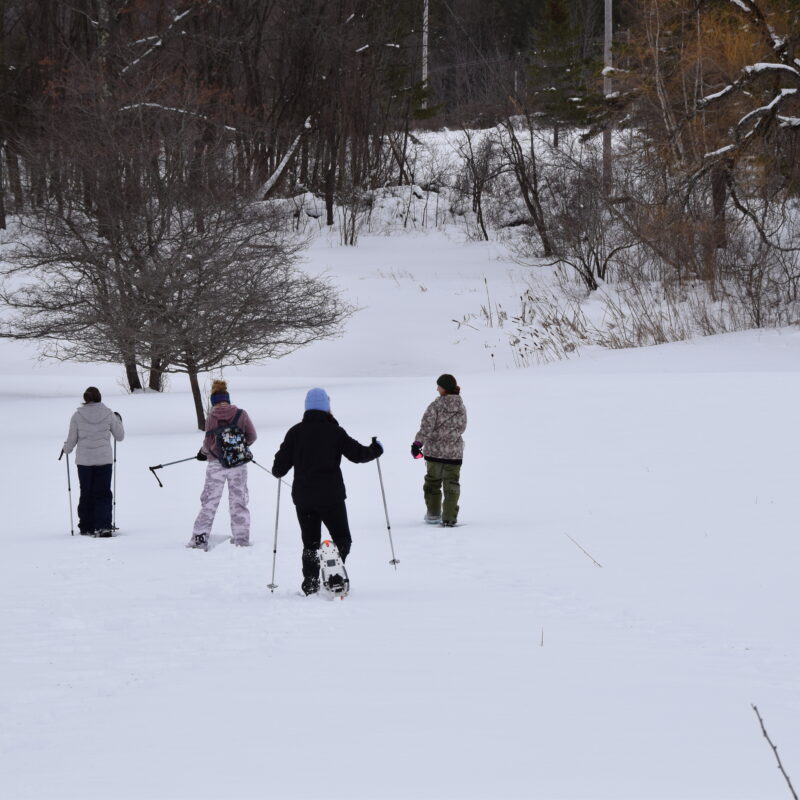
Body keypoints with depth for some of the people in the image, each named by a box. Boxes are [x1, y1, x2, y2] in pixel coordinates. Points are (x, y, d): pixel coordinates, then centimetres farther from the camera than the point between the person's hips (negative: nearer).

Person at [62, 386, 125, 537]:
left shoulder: (77, 416, -5)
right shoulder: (108, 414, -4)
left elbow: (71, 440, 1)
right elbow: (120, 436, 7)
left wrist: (66, 449, 23)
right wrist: (118, 420, 24)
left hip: (84, 461, 0)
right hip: (104, 460, 0)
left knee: (86, 494, 12)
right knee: (103, 494, 4)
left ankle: (86, 528, 15)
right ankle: (103, 526, -11)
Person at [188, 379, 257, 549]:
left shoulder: (211, 417, -7)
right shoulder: (241, 414, -4)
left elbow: (209, 443, -7)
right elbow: (252, 436, 2)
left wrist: (203, 452, 14)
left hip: (216, 464, -1)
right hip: (238, 464, 1)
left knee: (209, 502, 7)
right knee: (238, 502, 11)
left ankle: (199, 539, 2)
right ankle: (241, 539, 8)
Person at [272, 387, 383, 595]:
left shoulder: (295, 432, 1)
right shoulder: (334, 431, -7)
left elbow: (280, 467, 1)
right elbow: (358, 454, -5)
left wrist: (278, 471, 25)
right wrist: (376, 449, 15)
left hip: (303, 497, 3)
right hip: (330, 496, -3)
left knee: (310, 543, 12)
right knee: (342, 539, 7)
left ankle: (310, 585, 1)